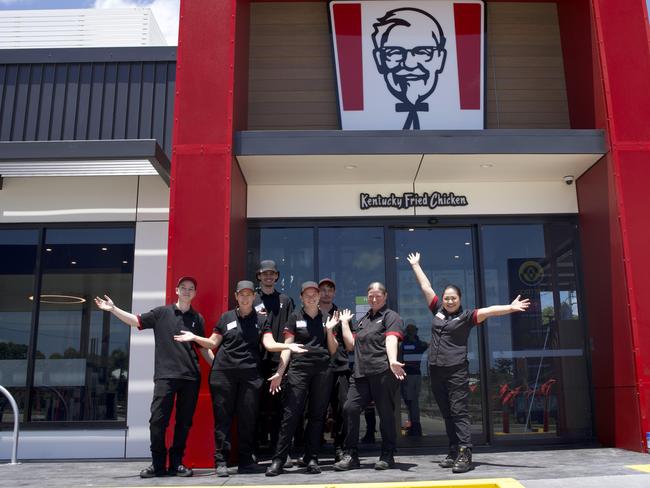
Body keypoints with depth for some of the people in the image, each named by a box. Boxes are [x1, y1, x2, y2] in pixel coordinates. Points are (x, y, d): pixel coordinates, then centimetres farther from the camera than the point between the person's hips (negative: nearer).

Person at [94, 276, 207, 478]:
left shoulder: (197, 318, 12)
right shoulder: (162, 313, 8)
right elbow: (136, 321, 6)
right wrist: (113, 309, -4)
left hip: (191, 377, 2)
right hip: (165, 375, -1)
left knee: (184, 422, 5)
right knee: (158, 420, -4)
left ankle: (176, 463, 16)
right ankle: (158, 464, 10)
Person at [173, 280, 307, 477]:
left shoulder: (261, 319, 10)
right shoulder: (226, 317, 11)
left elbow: (269, 344, -2)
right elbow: (213, 343, 11)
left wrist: (288, 346, -18)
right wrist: (194, 337, -4)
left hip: (250, 374, 0)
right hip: (223, 372, 0)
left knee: (247, 418, 3)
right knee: (223, 417, 1)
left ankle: (245, 461, 12)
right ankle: (221, 461, 6)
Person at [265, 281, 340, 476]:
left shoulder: (327, 318, 14)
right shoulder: (295, 317, 8)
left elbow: (333, 350, 13)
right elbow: (287, 347, 3)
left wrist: (329, 330, -1)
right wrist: (280, 372, -7)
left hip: (322, 371, 3)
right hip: (298, 370, -2)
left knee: (317, 415, 5)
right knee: (291, 414, -8)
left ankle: (311, 459, 13)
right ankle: (278, 460, -3)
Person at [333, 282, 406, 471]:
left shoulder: (391, 317, 4)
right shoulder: (363, 320, 25)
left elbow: (391, 340, -15)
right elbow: (351, 344, 22)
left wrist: (392, 360, -32)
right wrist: (345, 323, 19)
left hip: (383, 372, -6)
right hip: (361, 373, 6)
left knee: (386, 413, -1)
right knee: (350, 408, -5)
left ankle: (387, 455, 13)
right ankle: (351, 454, 4)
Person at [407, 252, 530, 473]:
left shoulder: (466, 316, 0)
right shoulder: (438, 310, 12)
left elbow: (488, 311, -14)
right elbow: (426, 287, 18)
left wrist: (510, 307, -28)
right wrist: (415, 265, 25)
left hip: (457, 370, -5)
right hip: (436, 370, 5)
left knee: (459, 412, -8)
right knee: (447, 414, 9)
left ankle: (465, 455, -10)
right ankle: (453, 452, 15)